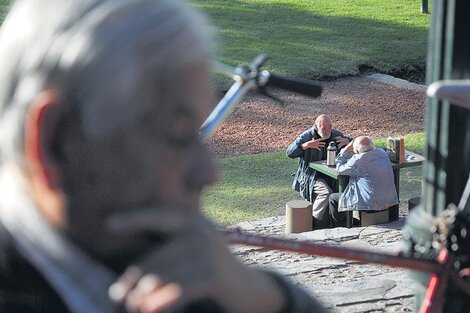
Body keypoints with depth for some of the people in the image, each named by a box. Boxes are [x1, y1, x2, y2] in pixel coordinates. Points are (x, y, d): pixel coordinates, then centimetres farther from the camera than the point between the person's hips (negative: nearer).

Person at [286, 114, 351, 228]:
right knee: (326, 193, -31)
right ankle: (312, 221, -14)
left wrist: (346, 141, -6)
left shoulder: (336, 134, 6)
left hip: (330, 175, 5)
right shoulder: (307, 136, -7)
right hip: (311, 176, -5)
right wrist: (306, 145, -28)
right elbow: (289, 152, -15)